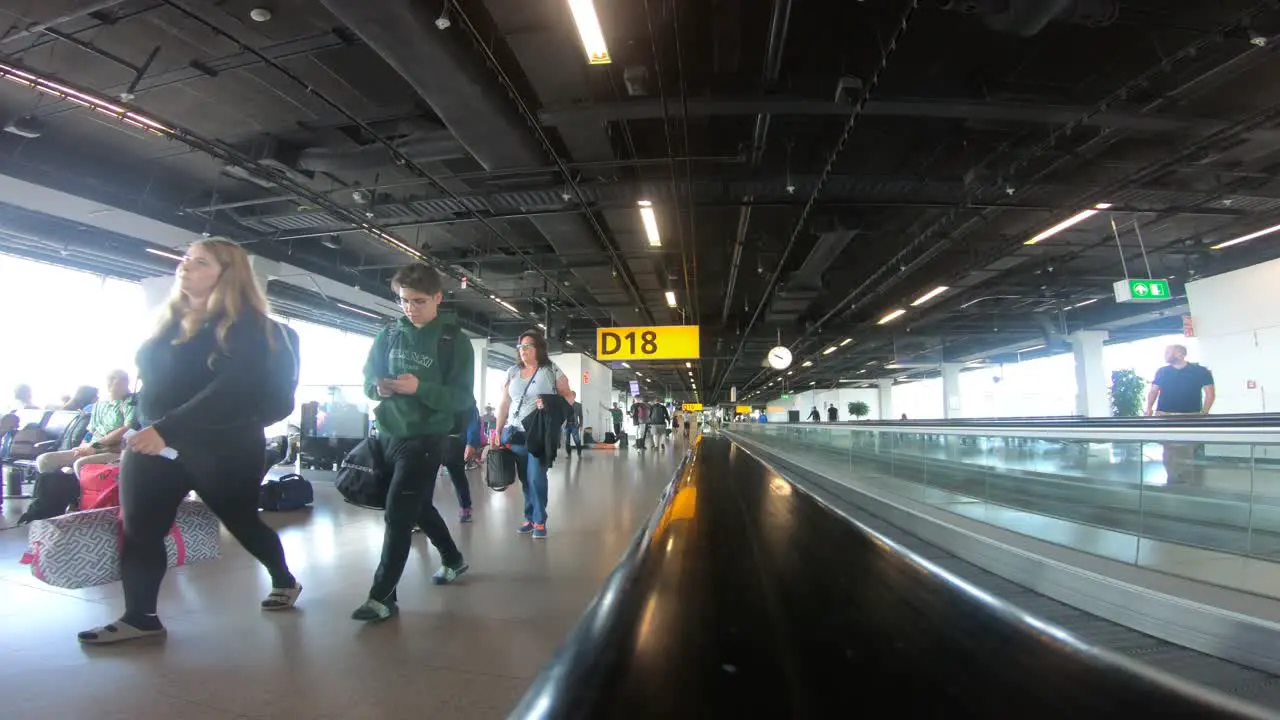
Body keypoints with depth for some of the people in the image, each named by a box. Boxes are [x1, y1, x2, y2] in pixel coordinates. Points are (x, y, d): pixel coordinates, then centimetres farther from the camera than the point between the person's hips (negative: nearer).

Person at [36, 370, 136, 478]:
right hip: (93, 450, 8)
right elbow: (91, 432, 18)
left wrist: (94, 444, -10)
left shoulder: (130, 402, 0)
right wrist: (85, 447, -4)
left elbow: (126, 431, -12)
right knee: (44, 459, -4)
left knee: (80, 464, -33)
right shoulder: (99, 405, 20)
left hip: (116, 452, -8)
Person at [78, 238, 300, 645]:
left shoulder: (243, 326, -13)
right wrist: (145, 428, 8)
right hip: (153, 442, 6)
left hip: (222, 447, -6)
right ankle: (139, 617, 14)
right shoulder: (172, 319, 10)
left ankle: (284, 581, 32)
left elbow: (233, 390, -26)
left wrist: (168, 429, -32)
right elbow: (153, 377, 19)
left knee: (241, 521, 10)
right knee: (137, 531, 1)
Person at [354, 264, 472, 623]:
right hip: (390, 435, 6)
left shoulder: (455, 340, -9)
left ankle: (383, 597, 3)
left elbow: (461, 398, -14)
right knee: (418, 508, 20)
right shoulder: (391, 332, 4)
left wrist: (419, 388, -29)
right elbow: (368, 377, 8)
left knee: (398, 514, -8)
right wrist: (378, 388, -16)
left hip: (426, 438, -6)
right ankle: (453, 559, 41)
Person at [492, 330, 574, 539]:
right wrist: (498, 432, 8)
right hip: (515, 433, 4)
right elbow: (504, 404, 12)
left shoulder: (552, 371, -1)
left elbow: (569, 396, 0)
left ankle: (539, 521, 4)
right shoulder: (512, 372, 10)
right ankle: (530, 518, 18)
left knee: (536, 477, -7)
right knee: (525, 478, 7)